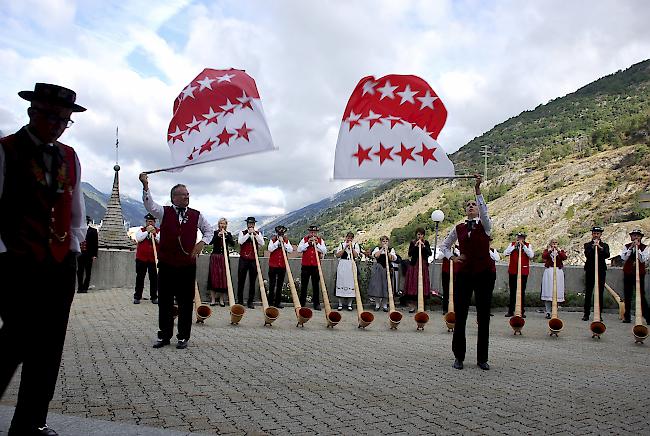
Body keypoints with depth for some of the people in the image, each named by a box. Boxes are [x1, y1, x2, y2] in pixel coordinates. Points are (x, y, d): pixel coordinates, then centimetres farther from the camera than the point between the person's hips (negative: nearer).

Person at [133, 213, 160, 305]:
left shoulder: (159, 231, 7)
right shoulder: (141, 230, 7)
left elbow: (160, 241, -7)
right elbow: (138, 238, -11)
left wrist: (154, 234, -17)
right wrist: (147, 232, -13)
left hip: (154, 258, 0)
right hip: (141, 258, 0)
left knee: (154, 278, 4)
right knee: (140, 278, 5)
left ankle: (154, 297, 13)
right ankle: (137, 297, 12)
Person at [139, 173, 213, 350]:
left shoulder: (196, 215, 6)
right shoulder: (164, 212, 3)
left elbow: (209, 230, 15)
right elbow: (149, 205, -13)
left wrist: (202, 243, -3)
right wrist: (146, 185, -26)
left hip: (188, 265, 1)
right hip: (166, 264, 0)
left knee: (186, 302, 4)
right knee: (164, 301, 7)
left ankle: (183, 337, 15)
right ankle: (164, 336, 18)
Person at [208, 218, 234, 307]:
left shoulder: (228, 234, 9)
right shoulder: (214, 233, 4)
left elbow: (233, 244, -6)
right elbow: (210, 242, -11)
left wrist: (226, 235, -14)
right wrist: (218, 235, -21)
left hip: (224, 257, 1)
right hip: (215, 257, -1)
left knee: (224, 277, -1)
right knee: (213, 277, -2)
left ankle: (221, 299, 8)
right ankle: (213, 299, 4)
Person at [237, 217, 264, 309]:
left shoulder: (258, 234, 9)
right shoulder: (242, 232, 4)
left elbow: (262, 243, -7)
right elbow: (240, 242, -14)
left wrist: (255, 234, -14)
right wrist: (249, 233, -16)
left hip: (253, 260, 1)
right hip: (243, 260, -1)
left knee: (252, 282, 4)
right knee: (241, 281, 3)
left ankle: (250, 302, 11)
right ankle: (240, 301, 13)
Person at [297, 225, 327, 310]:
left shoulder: (320, 240, 8)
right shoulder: (304, 240, 6)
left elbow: (325, 251, -4)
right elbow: (299, 249, -6)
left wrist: (317, 244, -13)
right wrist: (308, 243, -13)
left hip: (316, 266, 0)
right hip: (305, 265, 0)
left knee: (316, 285, 4)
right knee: (303, 285, 5)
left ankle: (316, 304, 10)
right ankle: (302, 303, 13)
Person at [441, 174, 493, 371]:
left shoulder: (485, 225, 1)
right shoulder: (458, 228, 7)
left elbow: (483, 210, -21)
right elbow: (445, 245, 18)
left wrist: (477, 189, -32)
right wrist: (452, 257, -1)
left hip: (484, 273, -2)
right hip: (463, 273, 2)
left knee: (483, 317, 4)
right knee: (460, 316, 2)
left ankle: (482, 358, 14)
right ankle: (459, 356, 13)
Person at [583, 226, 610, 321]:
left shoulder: (605, 245, 12)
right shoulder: (587, 245, 9)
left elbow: (607, 255, -8)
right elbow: (587, 255, -9)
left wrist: (600, 247, -20)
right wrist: (593, 246, -17)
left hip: (601, 271, 1)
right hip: (590, 271, -1)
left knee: (600, 294, 2)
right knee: (588, 293, 0)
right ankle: (586, 314, 3)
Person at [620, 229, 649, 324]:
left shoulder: (645, 248, 2)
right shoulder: (626, 247, 6)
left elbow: (643, 260, -12)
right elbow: (623, 258, -9)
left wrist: (637, 248, -17)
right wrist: (631, 248, -14)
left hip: (640, 274, -2)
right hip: (628, 274, 2)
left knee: (641, 295, -6)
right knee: (627, 296, 5)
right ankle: (627, 317, 11)